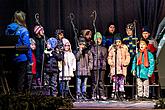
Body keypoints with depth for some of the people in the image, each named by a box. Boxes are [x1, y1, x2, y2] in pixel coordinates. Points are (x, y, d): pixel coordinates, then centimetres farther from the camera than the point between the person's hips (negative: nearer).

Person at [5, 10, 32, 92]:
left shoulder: (8, 29, 5)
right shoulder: (23, 30, -13)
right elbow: (27, 46, -14)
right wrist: (30, 60, -9)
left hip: (10, 58, 6)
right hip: (21, 57, -5)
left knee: (13, 77, 14)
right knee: (21, 77, 3)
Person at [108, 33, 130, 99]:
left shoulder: (124, 48, 9)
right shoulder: (112, 48, 9)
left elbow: (127, 57, 12)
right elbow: (109, 57, 13)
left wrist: (125, 63, -2)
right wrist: (111, 63, -3)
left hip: (122, 67, 0)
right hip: (114, 67, 0)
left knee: (121, 81, -5)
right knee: (115, 81, -6)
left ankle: (121, 94, -3)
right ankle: (114, 93, -5)